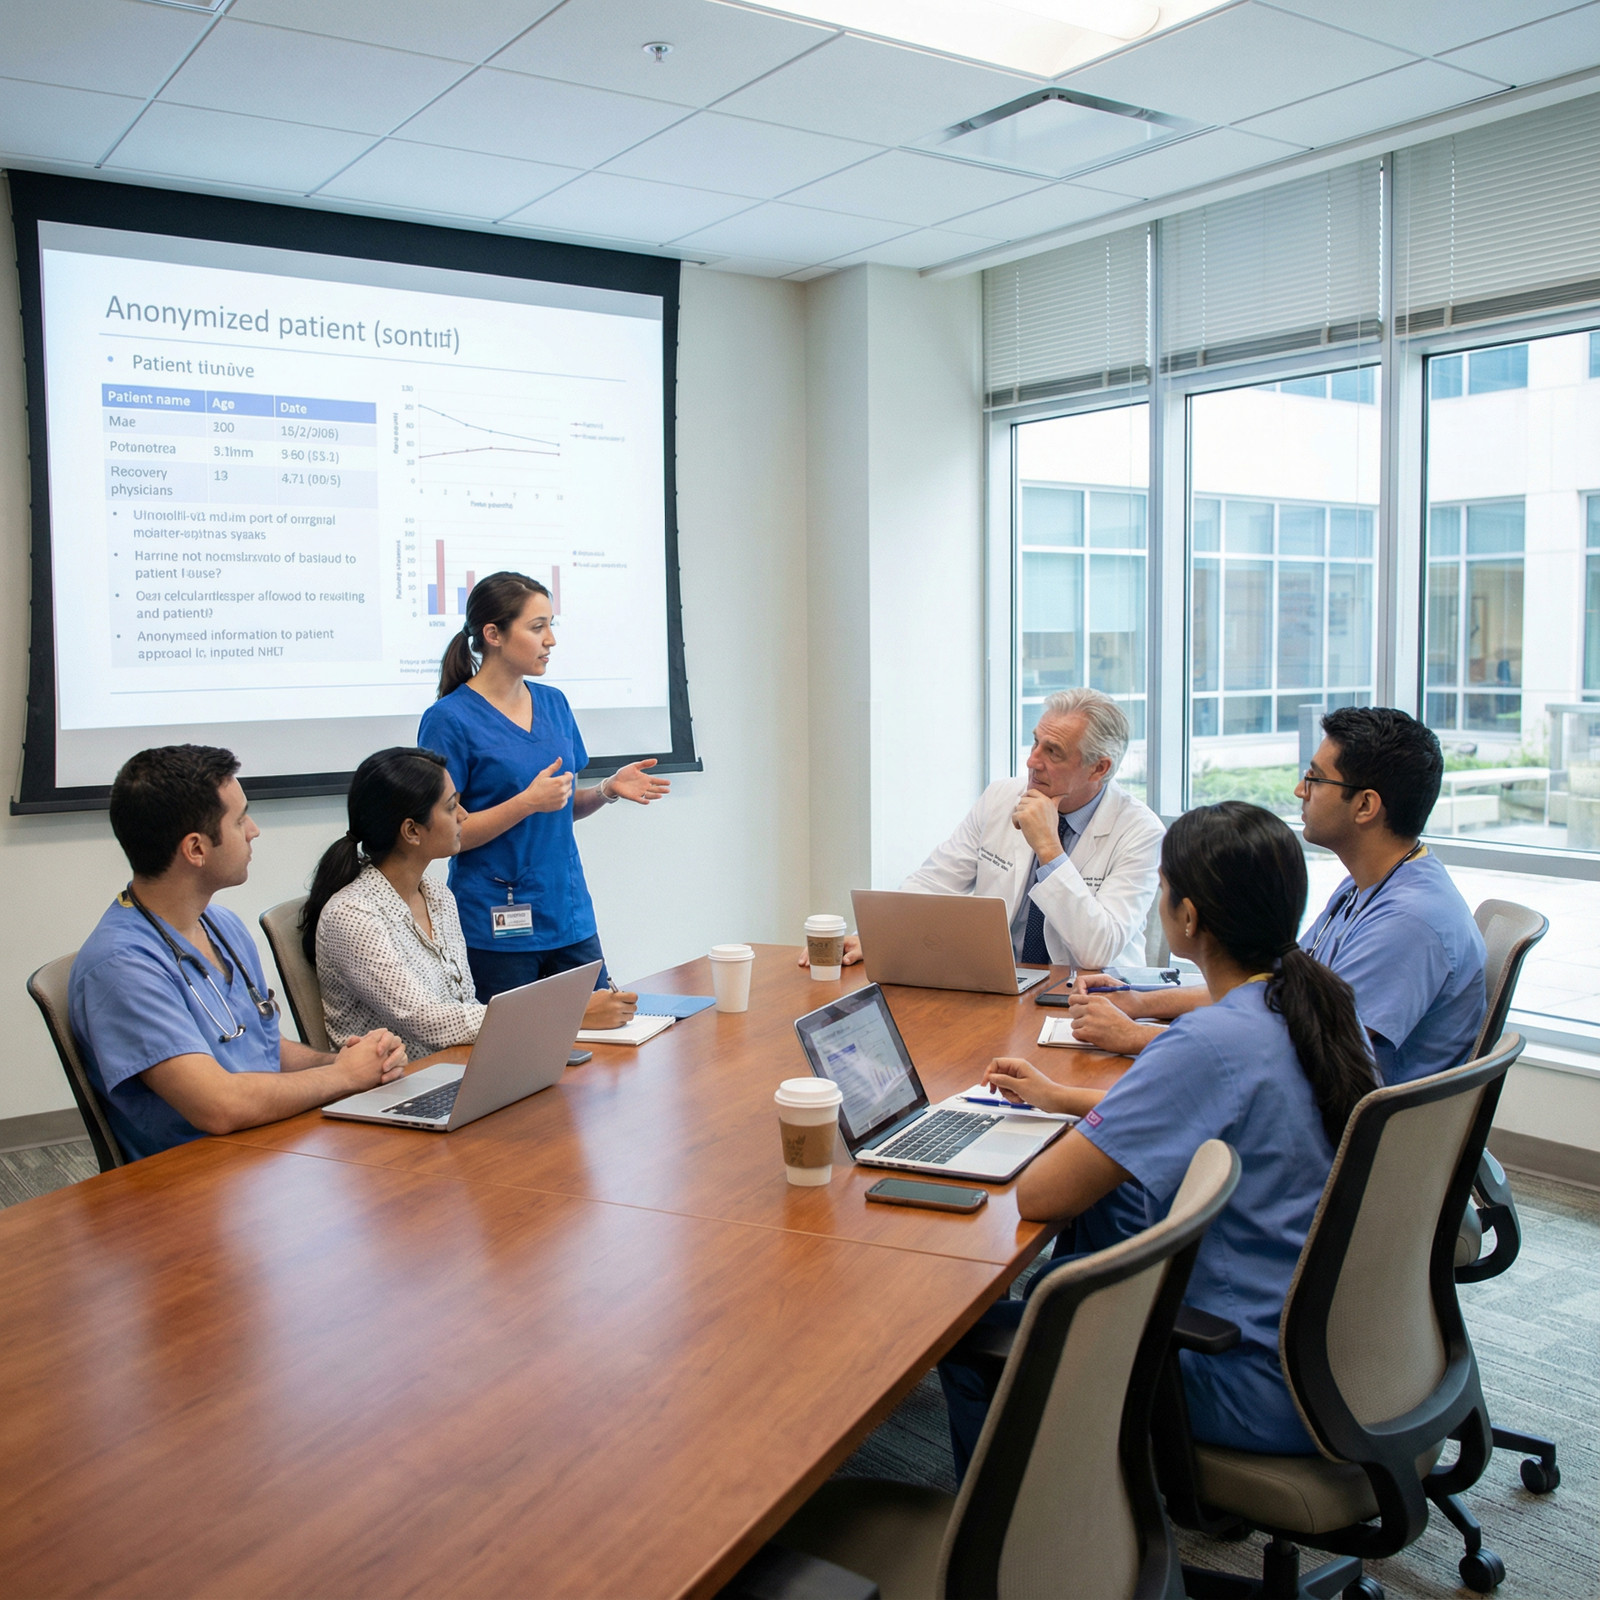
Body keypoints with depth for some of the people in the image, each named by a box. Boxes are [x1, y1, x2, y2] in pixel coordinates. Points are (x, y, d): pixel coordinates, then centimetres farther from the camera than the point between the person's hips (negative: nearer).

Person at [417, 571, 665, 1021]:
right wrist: (527, 802, -21)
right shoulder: (449, 719, -11)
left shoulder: (554, 704, 9)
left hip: (570, 918, 6)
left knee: (604, 1026, 8)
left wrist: (608, 790, -2)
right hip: (497, 929, -6)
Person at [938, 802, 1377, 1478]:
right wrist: (1061, 1097, 22)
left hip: (1262, 1391, -9)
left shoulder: (1209, 1044, -28)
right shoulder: (1323, 1003, -1)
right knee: (1064, 1276, 26)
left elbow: (1039, 1196, -25)